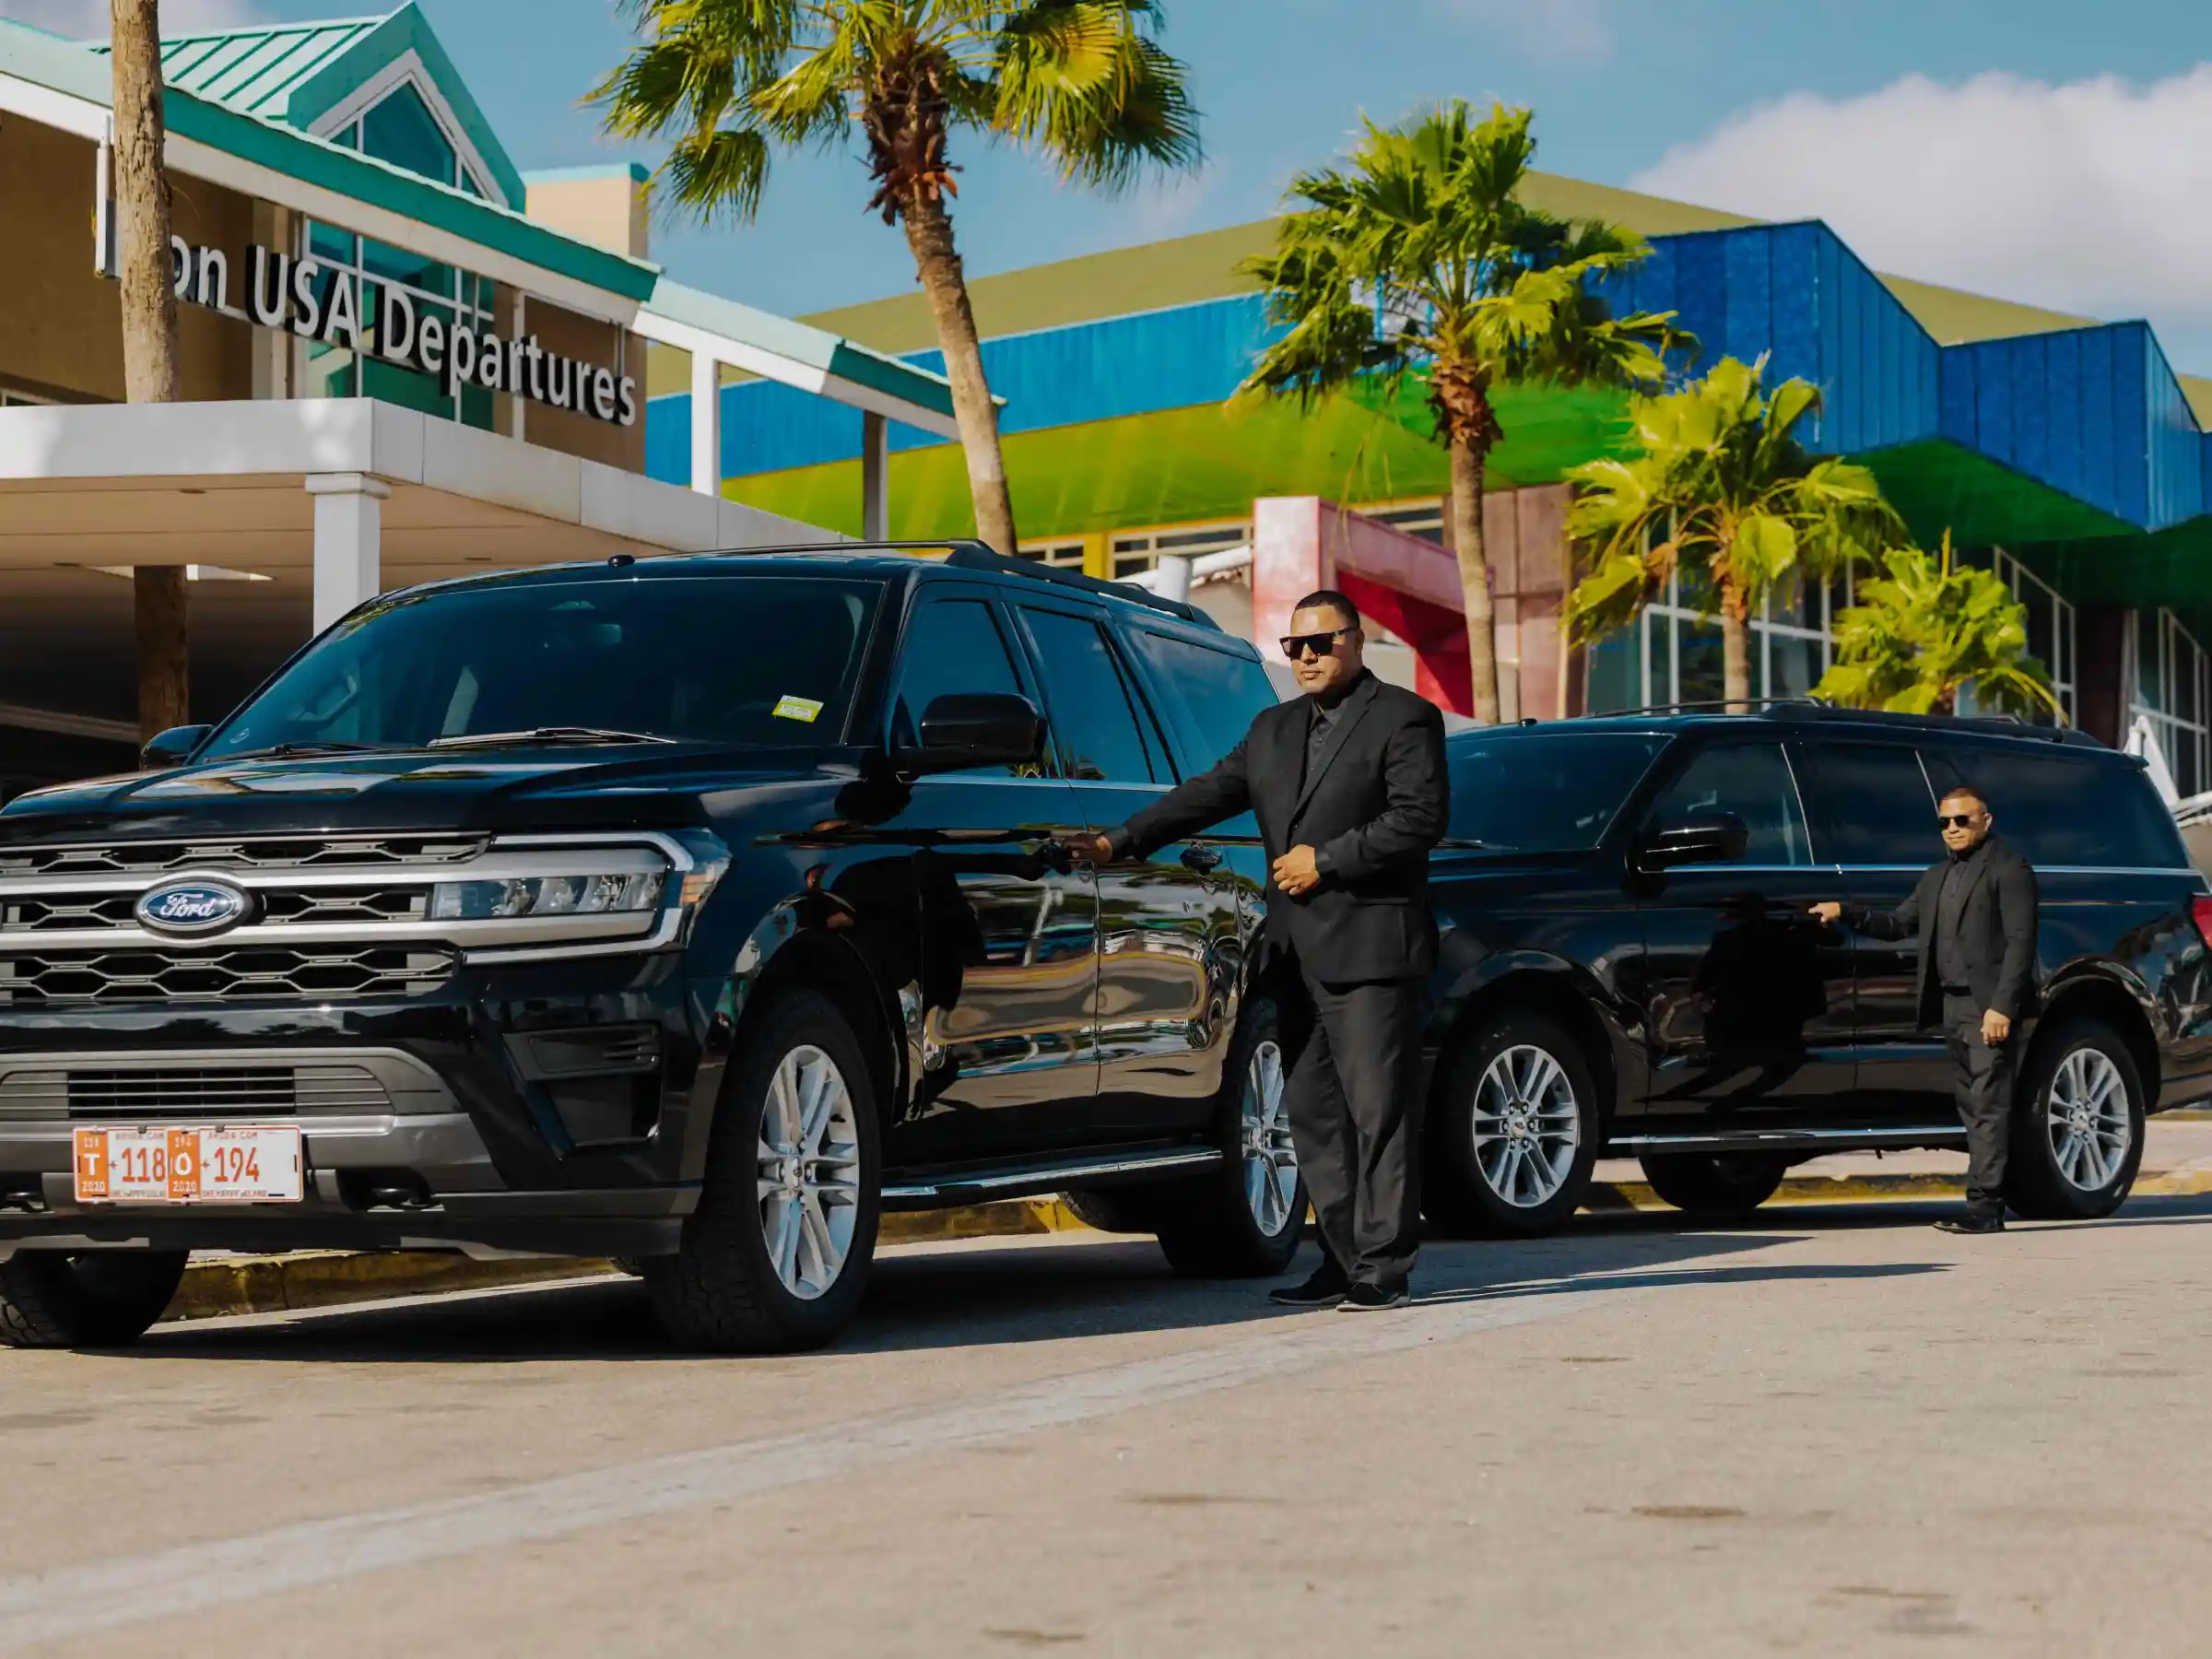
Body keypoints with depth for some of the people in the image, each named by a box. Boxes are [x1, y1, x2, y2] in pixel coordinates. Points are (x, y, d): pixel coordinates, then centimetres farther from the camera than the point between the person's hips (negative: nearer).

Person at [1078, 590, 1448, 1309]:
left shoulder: (1403, 719, -2)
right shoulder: (1273, 730, 20)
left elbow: (1419, 820, -11)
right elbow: (1207, 795, 17)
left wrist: (1326, 861, -12)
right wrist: (1120, 843, 7)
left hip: (1369, 947, -8)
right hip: (1297, 952, 8)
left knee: (1379, 1109, -7)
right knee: (1313, 1112, 7)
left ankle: (1383, 1264, -5)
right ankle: (1343, 1258, 12)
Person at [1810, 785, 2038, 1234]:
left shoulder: (2008, 870, -4)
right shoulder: (1937, 877, 21)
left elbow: (2020, 941, -11)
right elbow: (1898, 924, 20)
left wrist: (2002, 1006, -19)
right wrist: (1846, 913, 6)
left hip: (1989, 1008, -8)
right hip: (1952, 1006, 8)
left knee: (1989, 1107, -10)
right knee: (1973, 1107, 9)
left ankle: (1984, 1205, -14)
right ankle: (1987, 1203, 11)